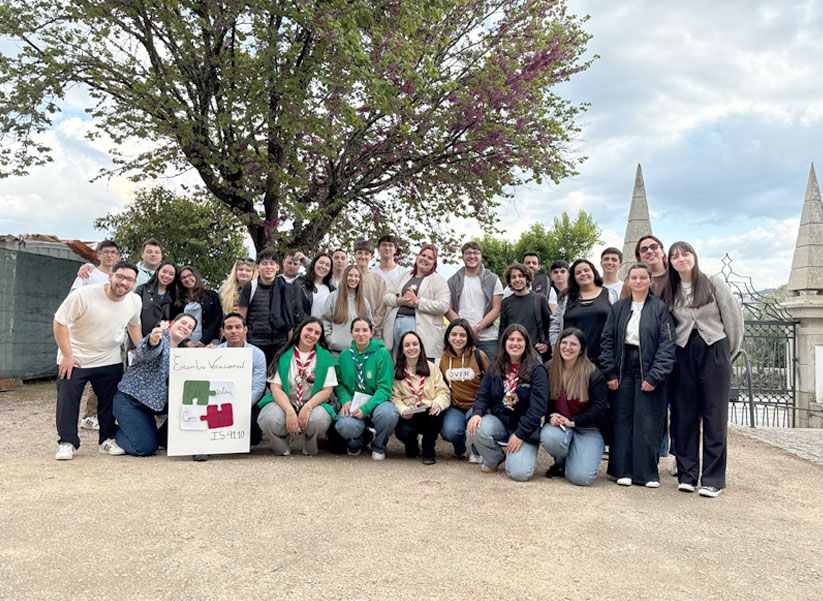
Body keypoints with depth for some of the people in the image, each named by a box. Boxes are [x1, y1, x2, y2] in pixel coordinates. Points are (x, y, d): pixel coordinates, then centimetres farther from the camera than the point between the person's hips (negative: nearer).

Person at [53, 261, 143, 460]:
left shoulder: (134, 301, -7)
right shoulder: (83, 295, -23)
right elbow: (60, 322, -17)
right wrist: (67, 355, -17)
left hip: (110, 361, 4)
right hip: (74, 358, -3)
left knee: (110, 402, 7)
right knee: (67, 400, -2)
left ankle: (108, 439, 21)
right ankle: (67, 443, 11)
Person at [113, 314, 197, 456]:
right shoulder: (160, 339, -12)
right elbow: (145, 353, -35)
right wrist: (153, 341, -60)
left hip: (159, 401, 7)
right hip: (130, 399, -7)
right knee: (145, 448, -17)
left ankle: (163, 437, 4)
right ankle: (115, 434, 15)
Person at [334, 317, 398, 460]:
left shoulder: (382, 354, -5)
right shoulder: (344, 356, 6)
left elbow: (385, 388, -9)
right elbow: (339, 384, 9)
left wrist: (365, 408, -22)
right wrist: (345, 400, -13)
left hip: (376, 401, -1)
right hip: (352, 403, 1)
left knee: (388, 414, -36)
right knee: (345, 425, -32)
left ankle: (379, 447, -1)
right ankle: (355, 443, 9)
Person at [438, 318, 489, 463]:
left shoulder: (479, 355, -6)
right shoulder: (445, 357, 4)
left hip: (476, 404, -2)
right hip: (455, 407, 2)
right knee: (449, 431, -28)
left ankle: (477, 452, -4)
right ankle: (460, 448, 13)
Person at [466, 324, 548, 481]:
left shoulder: (537, 370, -8)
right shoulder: (496, 367, 8)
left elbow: (538, 407, -14)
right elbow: (483, 395, 6)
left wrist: (520, 434, -19)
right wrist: (477, 413, -16)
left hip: (524, 428, -4)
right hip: (498, 420, 4)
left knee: (519, 473, -24)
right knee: (475, 429, -29)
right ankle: (493, 460, 3)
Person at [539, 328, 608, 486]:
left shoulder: (593, 374, -7)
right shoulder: (549, 369, 1)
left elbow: (600, 407, -9)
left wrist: (572, 421, -17)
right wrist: (551, 417, -16)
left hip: (588, 429, -2)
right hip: (558, 425, 2)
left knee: (581, 478, -22)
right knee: (548, 437, -36)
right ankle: (560, 463, 2)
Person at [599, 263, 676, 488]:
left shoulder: (660, 308, 0)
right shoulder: (618, 307, 9)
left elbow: (667, 344, -6)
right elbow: (607, 340, 8)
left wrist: (655, 376, -14)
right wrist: (610, 373, -1)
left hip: (648, 370, -2)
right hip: (624, 369, 3)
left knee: (648, 422, 0)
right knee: (622, 420, 3)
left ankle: (648, 473, 12)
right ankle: (624, 471, 12)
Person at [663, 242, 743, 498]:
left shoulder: (714, 284, 1)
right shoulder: (670, 292, 9)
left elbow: (733, 317, 2)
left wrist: (728, 354, 3)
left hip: (714, 351, -2)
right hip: (683, 354, 3)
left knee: (714, 415, -1)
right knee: (684, 414, 4)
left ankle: (713, 478, 5)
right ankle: (687, 474, 12)